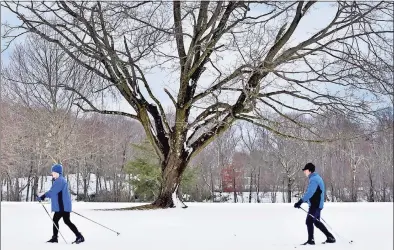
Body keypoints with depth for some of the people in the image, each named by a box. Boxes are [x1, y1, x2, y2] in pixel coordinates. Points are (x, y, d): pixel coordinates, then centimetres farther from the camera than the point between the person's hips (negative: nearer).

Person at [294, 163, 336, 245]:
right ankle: (330, 237, 20)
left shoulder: (313, 179, -17)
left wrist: (300, 201, -32)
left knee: (309, 221, -3)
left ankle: (311, 240, 3)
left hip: (315, 205, -10)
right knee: (317, 222, 17)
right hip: (317, 204, 10)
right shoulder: (317, 178, 16)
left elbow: (309, 193, -28)